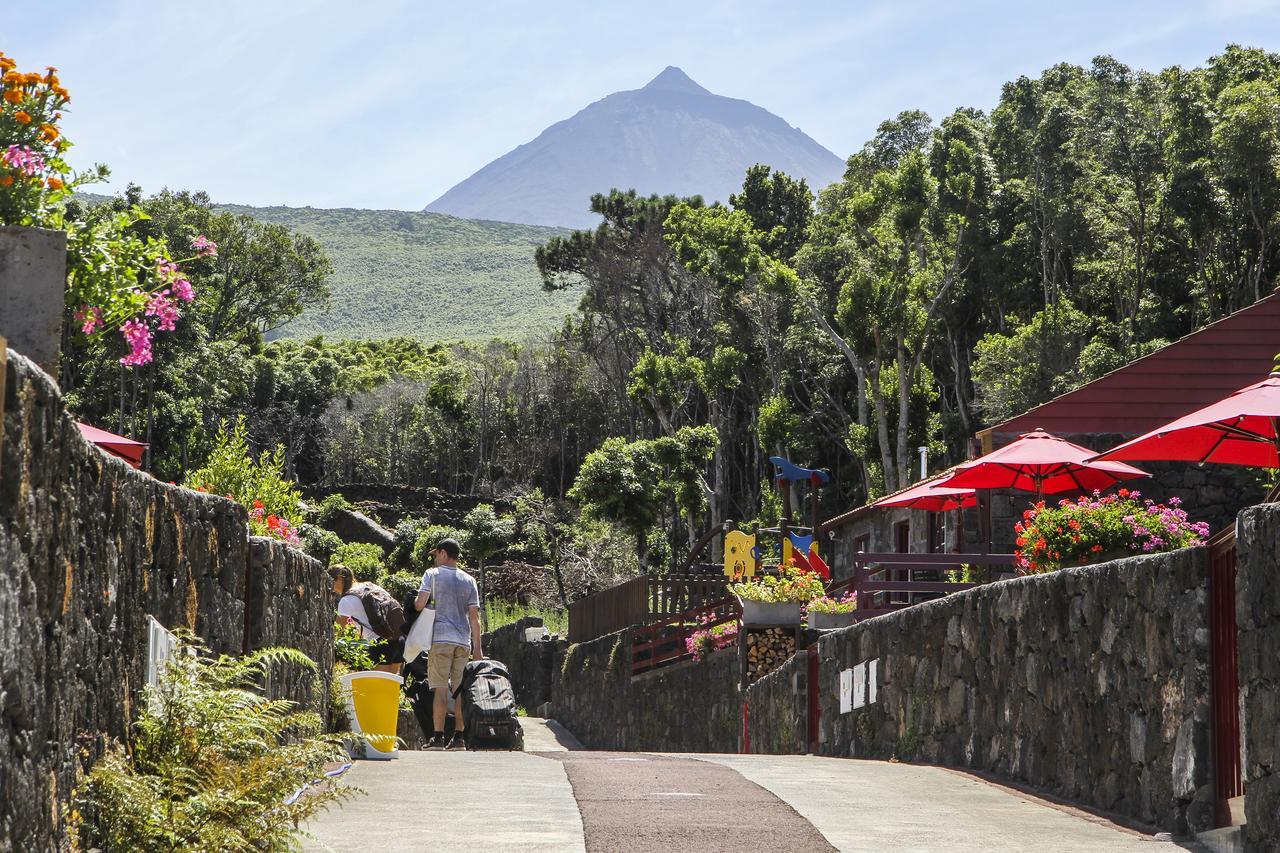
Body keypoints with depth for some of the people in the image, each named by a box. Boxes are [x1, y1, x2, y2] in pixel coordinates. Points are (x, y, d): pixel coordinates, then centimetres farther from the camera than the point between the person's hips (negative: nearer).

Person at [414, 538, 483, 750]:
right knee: (460, 688, 5)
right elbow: (474, 615, 9)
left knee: (440, 687, -4)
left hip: (441, 638, -4)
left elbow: (420, 604, -9)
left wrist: (414, 602, 15)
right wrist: (477, 646, 10)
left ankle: (438, 736, -8)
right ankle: (459, 736, 3)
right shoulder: (469, 580, 13)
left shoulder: (432, 574, 1)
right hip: (463, 640, 4)